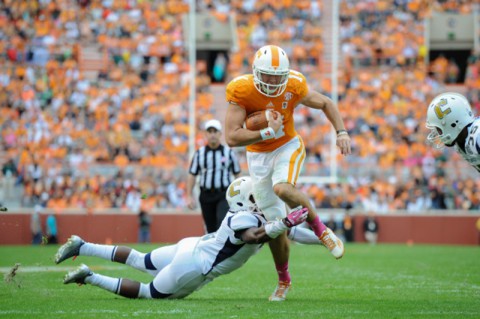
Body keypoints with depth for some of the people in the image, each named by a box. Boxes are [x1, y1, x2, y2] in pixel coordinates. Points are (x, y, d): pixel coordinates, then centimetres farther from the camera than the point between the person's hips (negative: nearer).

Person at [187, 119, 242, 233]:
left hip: (224, 195, -2)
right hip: (206, 195, 2)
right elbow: (192, 175, 6)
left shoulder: (229, 152, 3)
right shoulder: (199, 153, 6)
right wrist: (189, 196, 0)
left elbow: (237, 174, 7)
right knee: (211, 228, 7)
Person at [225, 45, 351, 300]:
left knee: (282, 188, -36)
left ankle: (322, 231, -15)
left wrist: (341, 132, -13)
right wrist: (268, 132, -32)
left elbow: (325, 104, 1)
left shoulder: (294, 86, -17)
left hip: (287, 147, -1)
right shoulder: (241, 91, -23)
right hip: (258, 156, 1)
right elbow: (231, 137, -28)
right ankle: (283, 280, 25)